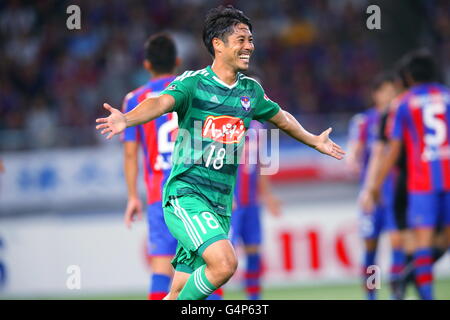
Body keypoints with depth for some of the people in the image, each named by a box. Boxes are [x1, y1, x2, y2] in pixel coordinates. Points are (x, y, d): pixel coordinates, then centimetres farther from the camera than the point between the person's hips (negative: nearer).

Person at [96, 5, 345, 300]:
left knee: (180, 292, 5)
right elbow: (161, 103, -28)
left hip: (220, 206, 6)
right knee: (224, 263, -27)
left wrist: (315, 141, 47)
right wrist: (126, 119, -49)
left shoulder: (251, 90, 11)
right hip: (185, 195, -6)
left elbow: (282, 119, 31)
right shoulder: (192, 83, -8)